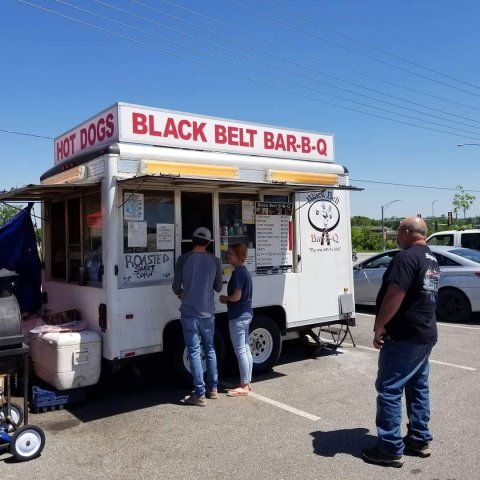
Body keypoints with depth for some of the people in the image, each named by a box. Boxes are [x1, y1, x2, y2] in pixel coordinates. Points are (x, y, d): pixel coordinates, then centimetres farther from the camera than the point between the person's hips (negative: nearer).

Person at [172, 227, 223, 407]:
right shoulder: (214, 261, -1)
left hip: (189, 312, -3)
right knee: (210, 349, 18)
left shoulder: (184, 259, -9)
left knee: (194, 352, 1)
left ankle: (200, 394, 3)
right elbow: (218, 287, 7)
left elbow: (176, 286, -6)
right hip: (207, 312, 3)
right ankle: (213, 389, 26)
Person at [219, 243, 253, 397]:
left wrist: (225, 298, -5)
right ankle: (247, 382, 23)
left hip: (238, 316, -10)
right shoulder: (245, 271, 12)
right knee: (246, 349, 15)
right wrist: (227, 299, 10)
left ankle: (244, 387, 3)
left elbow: (236, 296, -22)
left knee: (240, 351, -4)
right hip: (247, 313, 10)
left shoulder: (237, 272, -18)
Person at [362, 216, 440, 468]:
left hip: (404, 336, -10)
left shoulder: (406, 257, -18)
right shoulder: (432, 260, 14)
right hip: (426, 334, 10)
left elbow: (394, 296, -25)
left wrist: (379, 327, -16)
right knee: (418, 387, 17)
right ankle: (419, 440, 26)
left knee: (389, 390, -4)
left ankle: (391, 449, 1)